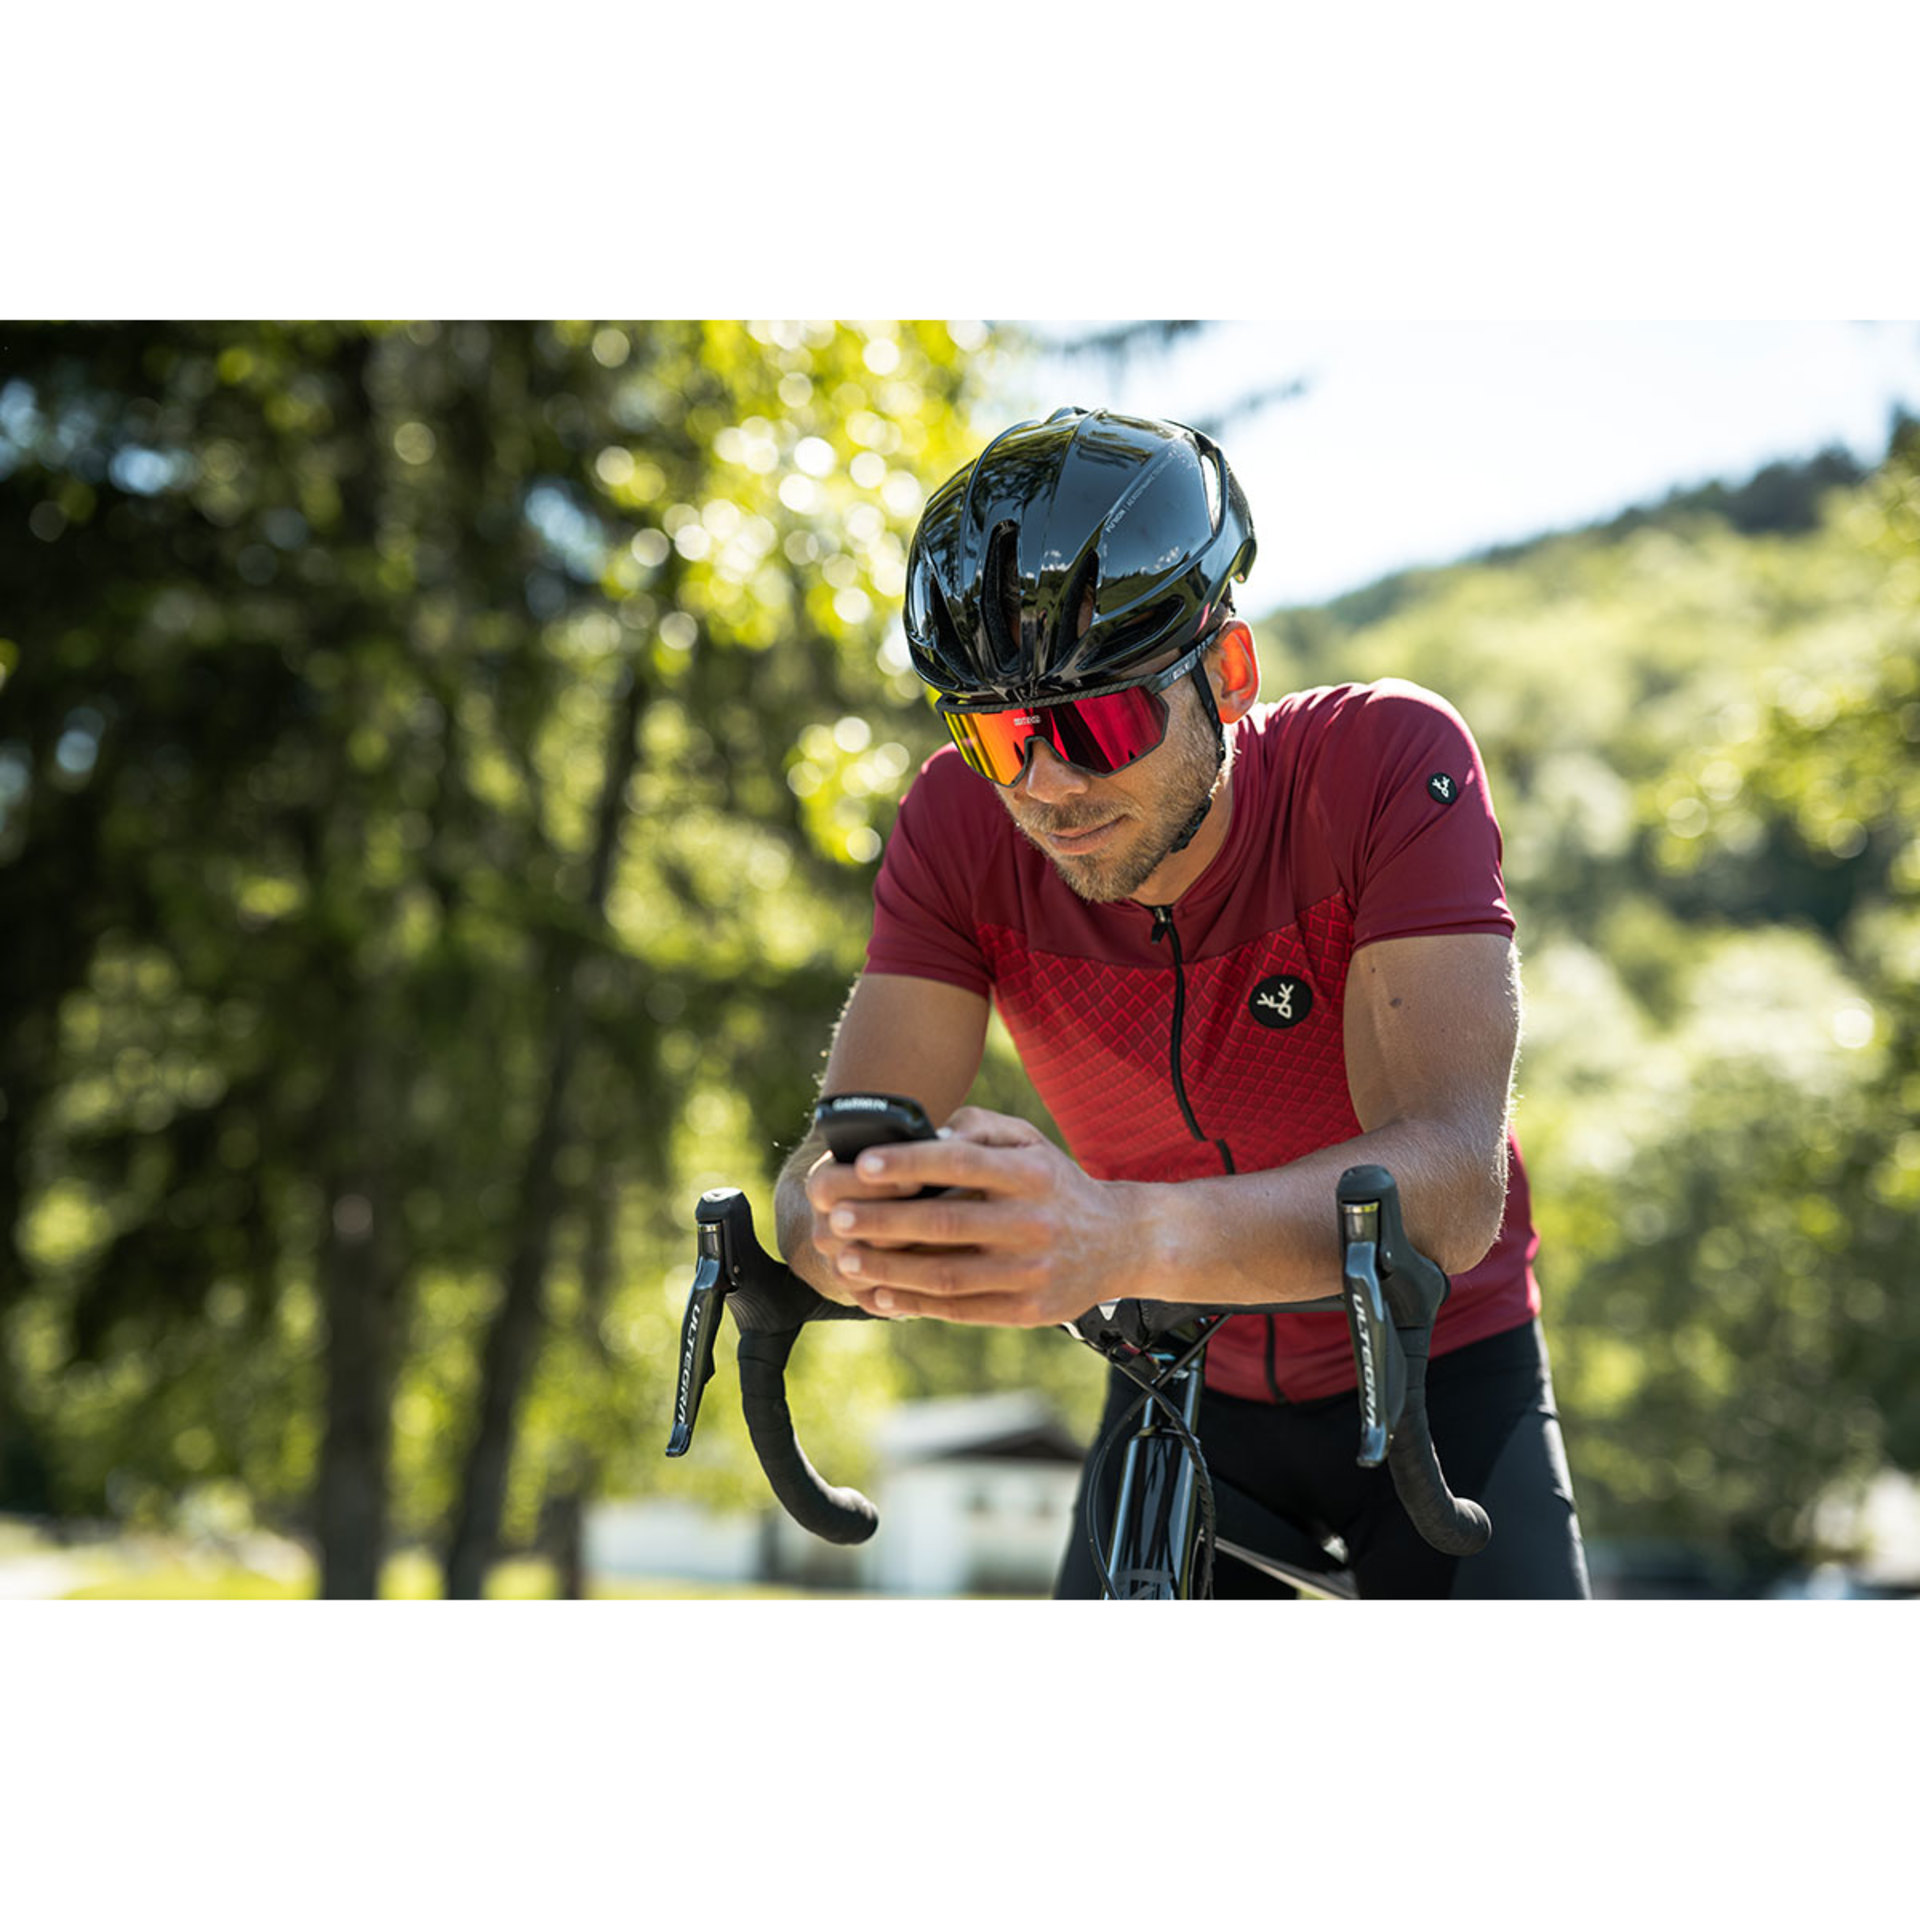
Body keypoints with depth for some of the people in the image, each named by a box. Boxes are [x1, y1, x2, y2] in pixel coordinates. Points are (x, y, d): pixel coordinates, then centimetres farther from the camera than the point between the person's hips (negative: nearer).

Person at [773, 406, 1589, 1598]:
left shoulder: (1385, 762, -27)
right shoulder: (963, 826, -17)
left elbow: (1452, 1182, -40)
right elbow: (845, 1148, -24)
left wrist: (1129, 1239, -59)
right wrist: (846, 1229, -51)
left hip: (1437, 1379, -2)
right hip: (1189, 1398, 3)